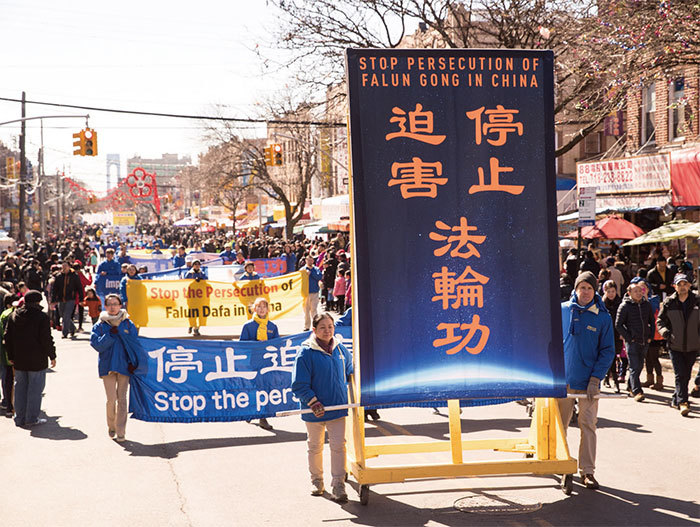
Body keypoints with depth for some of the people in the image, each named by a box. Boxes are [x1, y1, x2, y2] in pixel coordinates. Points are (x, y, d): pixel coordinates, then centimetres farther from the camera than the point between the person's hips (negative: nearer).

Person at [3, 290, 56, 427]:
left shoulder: (13, 316, 6)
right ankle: (32, 418, 2)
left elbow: (7, 337, 9)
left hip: (19, 360, 5)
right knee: (35, 389, 2)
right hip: (37, 361, -5)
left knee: (20, 389, 13)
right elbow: (47, 339, -12)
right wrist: (52, 356, -2)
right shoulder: (42, 317, -11)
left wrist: (10, 356, 16)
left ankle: (19, 418, 16)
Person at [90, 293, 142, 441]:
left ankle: (121, 432, 5)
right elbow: (97, 345, -6)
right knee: (111, 399, -4)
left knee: (122, 399, 0)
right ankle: (111, 427, 18)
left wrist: (133, 363, -4)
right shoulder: (100, 326, 6)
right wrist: (111, 334, -14)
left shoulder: (128, 324, 6)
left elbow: (135, 345, 6)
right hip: (107, 366, 0)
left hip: (124, 365, 0)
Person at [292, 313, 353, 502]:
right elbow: (299, 385, -13)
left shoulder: (341, 350, 2)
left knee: (338, 445, -3)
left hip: (338, 408, 2)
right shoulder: (306, 353, -13)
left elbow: (349, 372, 20)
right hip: (314, 411, -2)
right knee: (315, 447, 14)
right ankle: (317, 480, 31)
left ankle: (338, 484, 3)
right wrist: (313, 403, -21)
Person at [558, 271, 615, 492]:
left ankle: (587, 471, 14)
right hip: (563, 379, 1)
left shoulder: (603, 318, -1)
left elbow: (608, 351, 1)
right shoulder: (562, 311, 2)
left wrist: (596, 379, -8)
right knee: (560, 425, 3)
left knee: (588, 425, 3)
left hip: (588, 381, -1)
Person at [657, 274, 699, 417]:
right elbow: (661, 320, 10)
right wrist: (665, 331, -8)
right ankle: (682, 402, -12)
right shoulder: (668, 303, 0)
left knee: (686, 375, 10)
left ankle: (676, 399, 26)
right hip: (675, 346, -2)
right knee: (680, 374, -12)